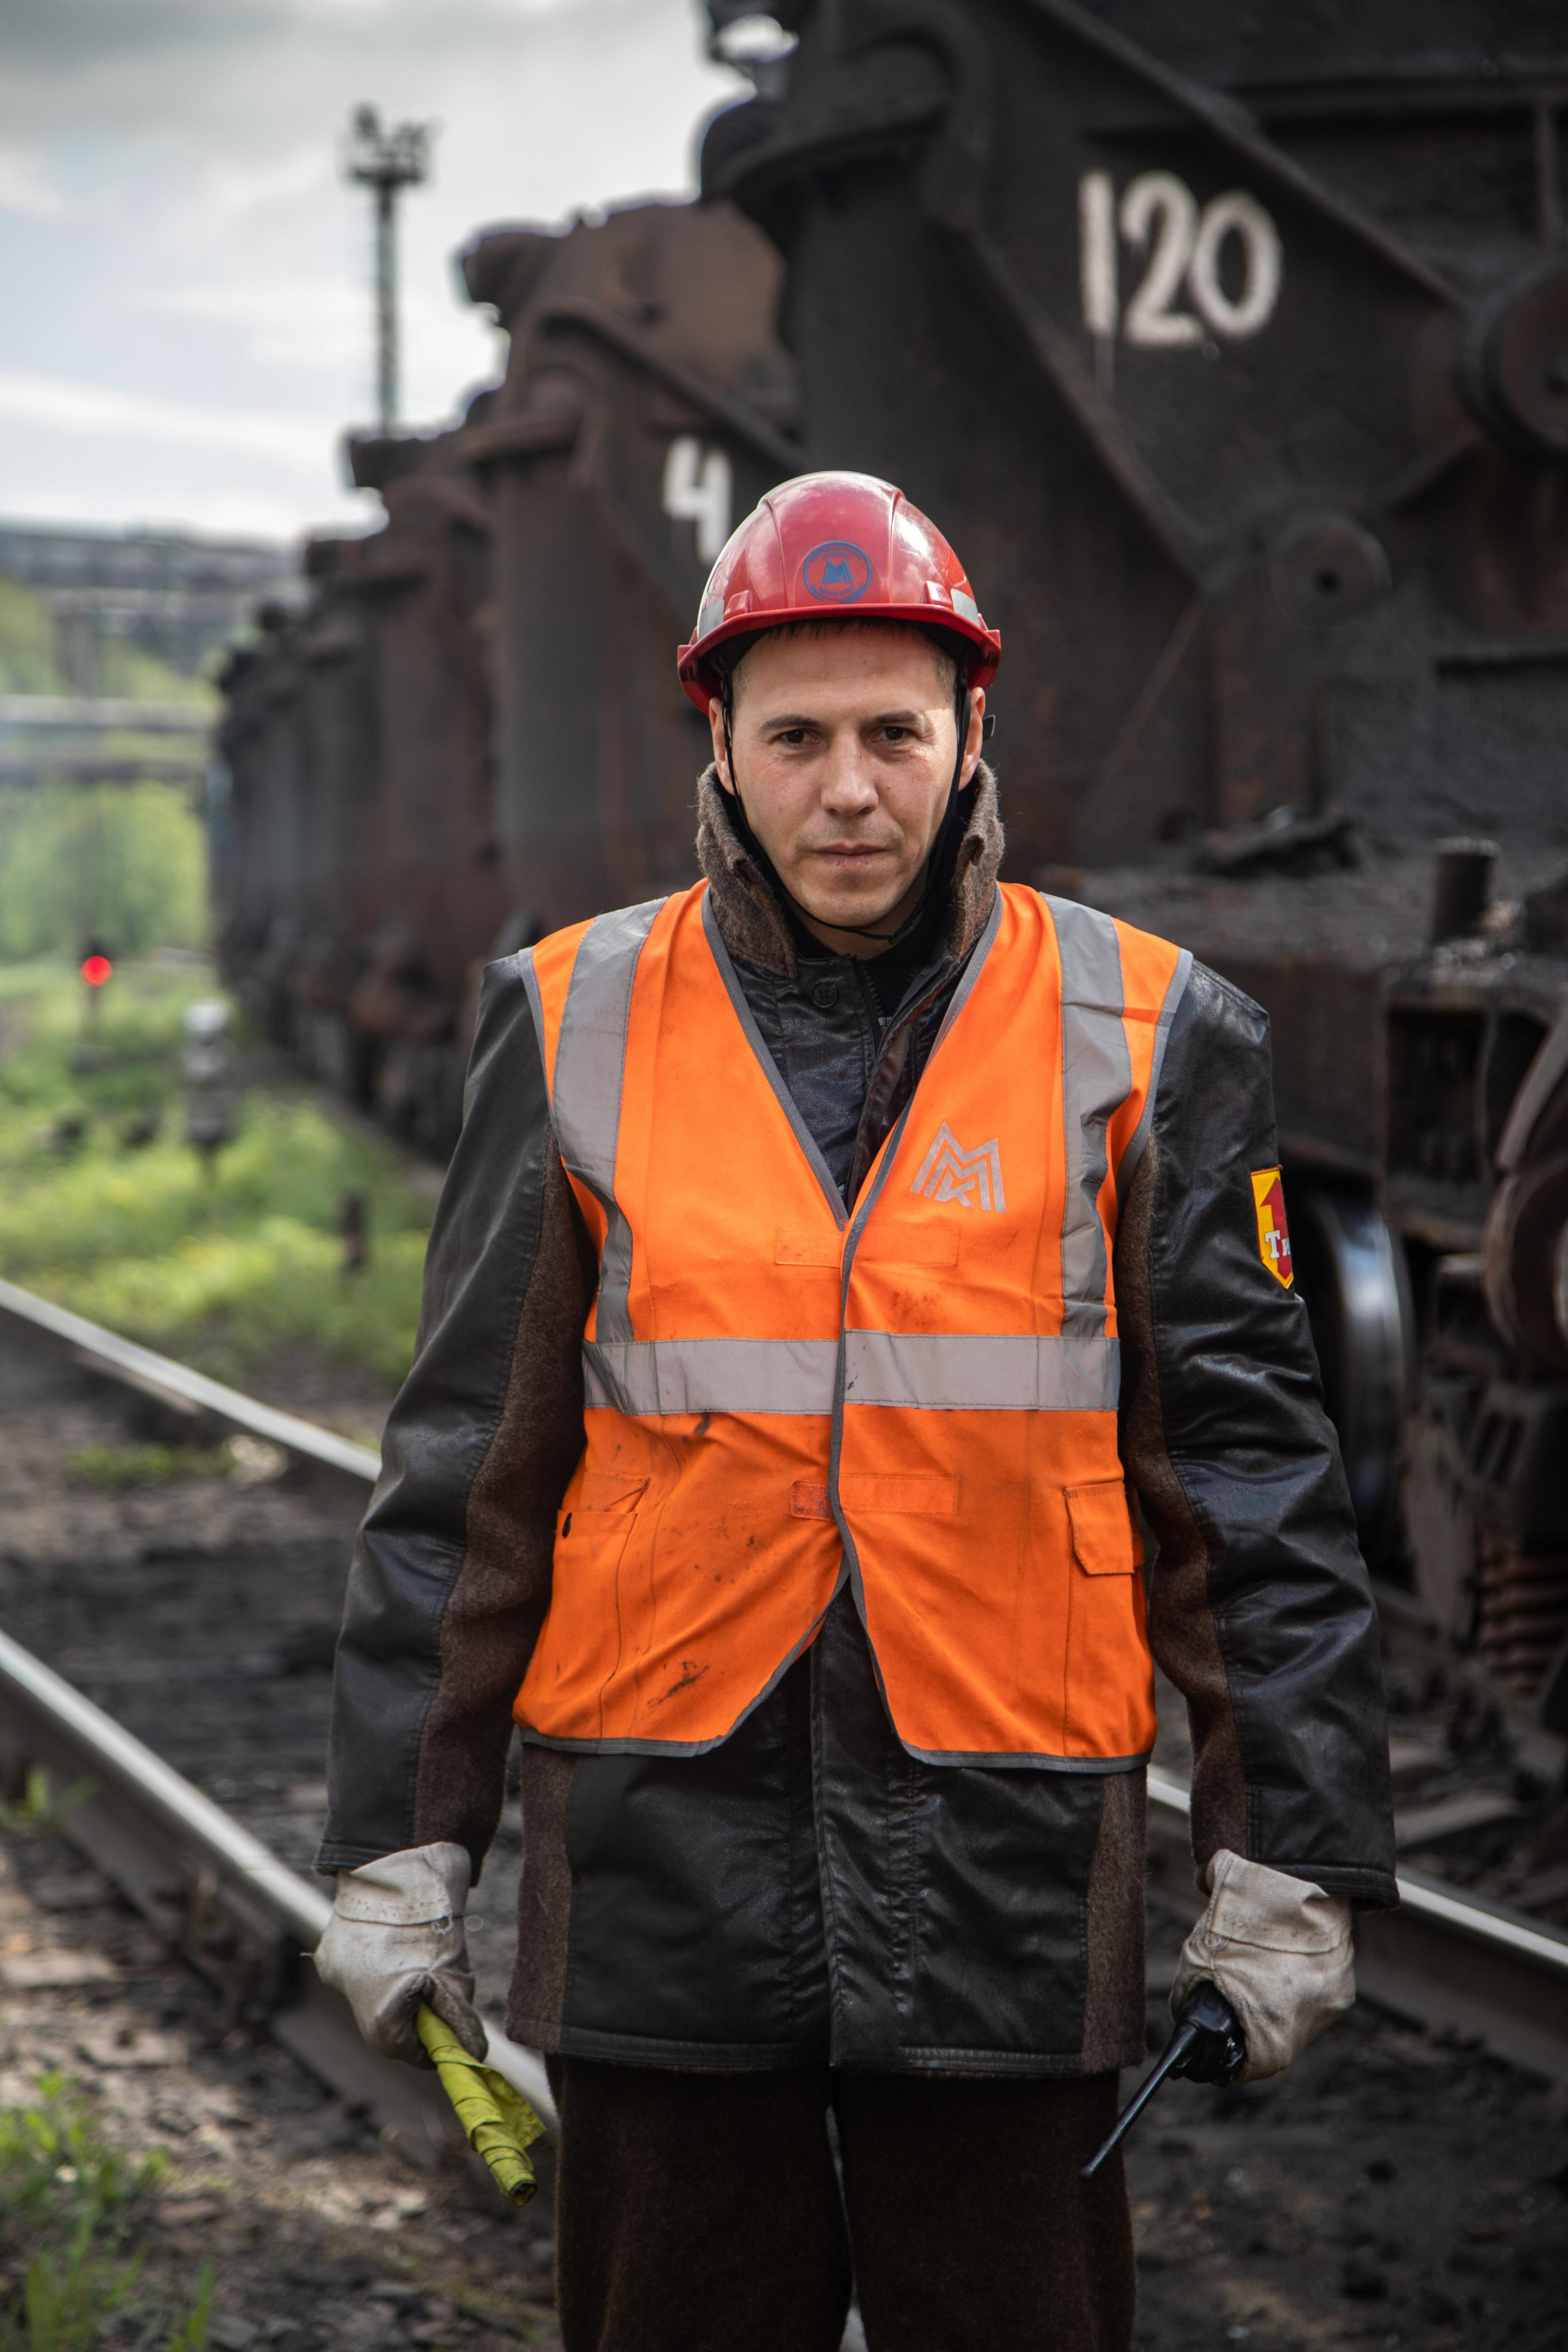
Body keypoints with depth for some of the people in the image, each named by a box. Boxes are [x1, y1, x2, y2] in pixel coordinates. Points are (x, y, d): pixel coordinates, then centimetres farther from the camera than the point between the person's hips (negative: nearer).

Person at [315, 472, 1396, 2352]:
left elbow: (1247, 1476, 2)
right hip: (660, 1884, 1)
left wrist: (1286, 1860, -1)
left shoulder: (1139, 1039, 1)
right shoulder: (576, 1031, 3)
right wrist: (403, 1846, 3)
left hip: (1007, 1883, -1)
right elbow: (467, 1471, 5)